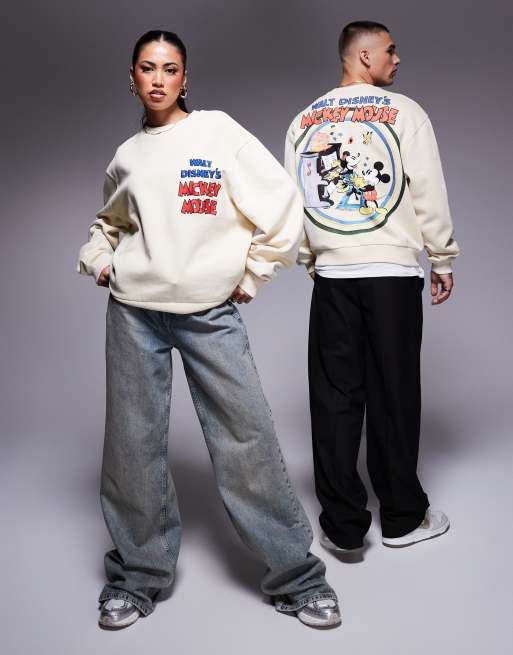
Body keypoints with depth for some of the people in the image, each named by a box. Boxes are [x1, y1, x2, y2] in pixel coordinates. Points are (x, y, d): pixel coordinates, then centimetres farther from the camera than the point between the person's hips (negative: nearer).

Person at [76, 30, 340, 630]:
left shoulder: (218, 131, 0)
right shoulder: (126, 156, 11)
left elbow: (282, 205, -3)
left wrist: (252, 275, -2)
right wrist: (96, 258, 11)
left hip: (210, 311, -3)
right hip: (134, 310, 3)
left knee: (247, 439, -4)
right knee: (133, 444, 6)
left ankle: (295, 575, 10)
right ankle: (138, 574, 22)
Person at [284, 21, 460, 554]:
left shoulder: (304, 121, 10)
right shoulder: (403, 112, -3)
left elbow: (293, 203, 11)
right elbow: (428, 194, -6)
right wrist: (443, 260, 4)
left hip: (331, 275, 3)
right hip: (394, 273, -3)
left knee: (335, 399, 5)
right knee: (394, 395, 5)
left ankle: (343, 525, 9)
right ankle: (403, 518, 17)